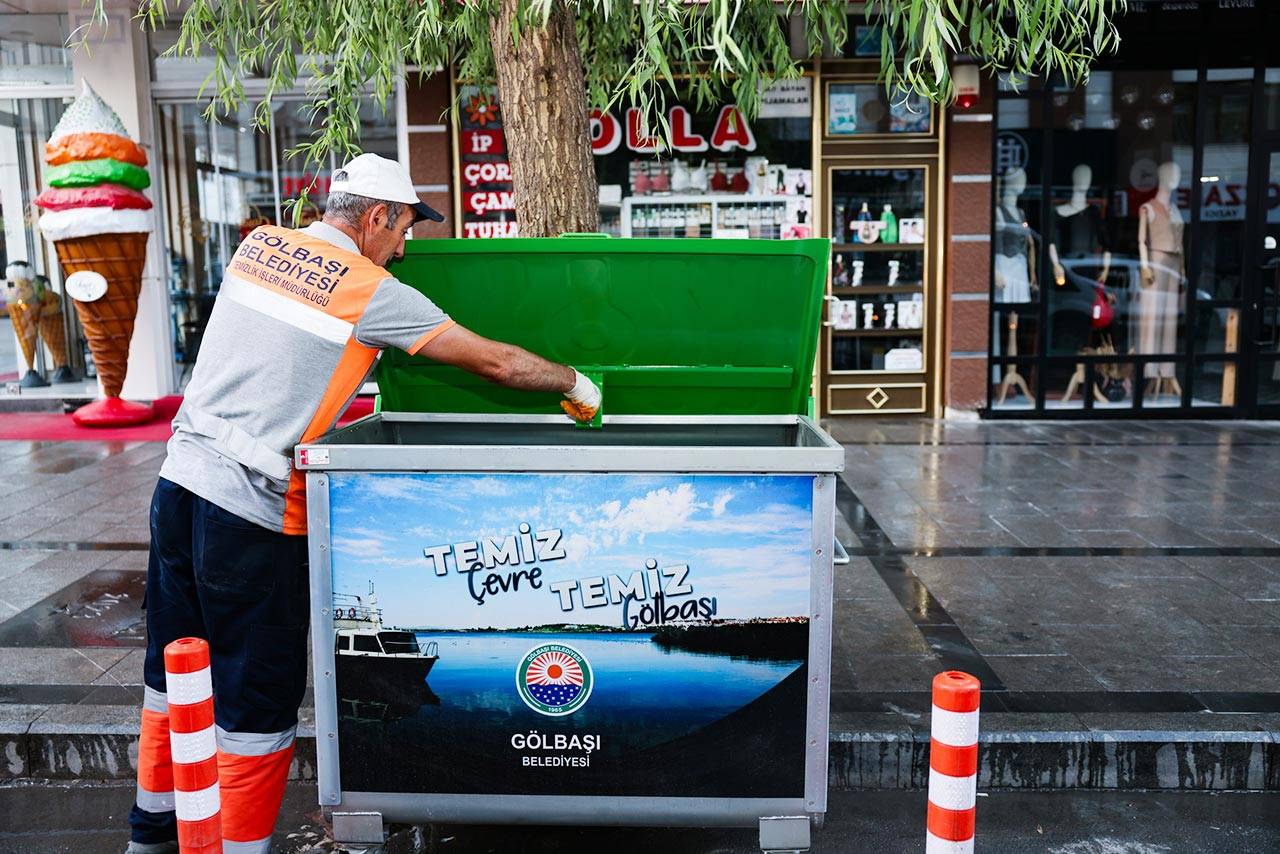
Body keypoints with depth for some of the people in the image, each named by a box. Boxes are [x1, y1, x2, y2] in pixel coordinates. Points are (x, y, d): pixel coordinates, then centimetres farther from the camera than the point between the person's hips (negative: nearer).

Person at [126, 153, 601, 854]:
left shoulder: (258, 244, 9)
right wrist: (574, 383, 9)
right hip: (250, 513, -8)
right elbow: (495, 361, -7)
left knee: (175, 671, 22)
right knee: (259, 697, 5)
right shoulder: (373, 293, -10)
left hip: (179, 480, 8)